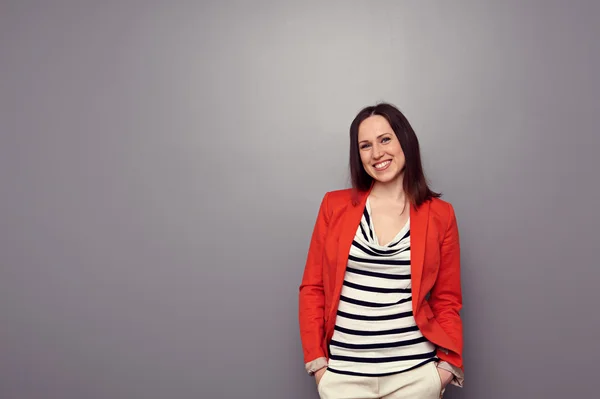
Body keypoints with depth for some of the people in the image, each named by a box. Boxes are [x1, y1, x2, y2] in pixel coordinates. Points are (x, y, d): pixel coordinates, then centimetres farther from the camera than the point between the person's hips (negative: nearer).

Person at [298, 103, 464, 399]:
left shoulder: (440, 215, 0)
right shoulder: (335, 206, 0)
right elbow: (312, 287, 3)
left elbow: (447, 301, 5)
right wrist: (316, 360, -3)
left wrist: (447, 365, -4)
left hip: (415, 373, 0)